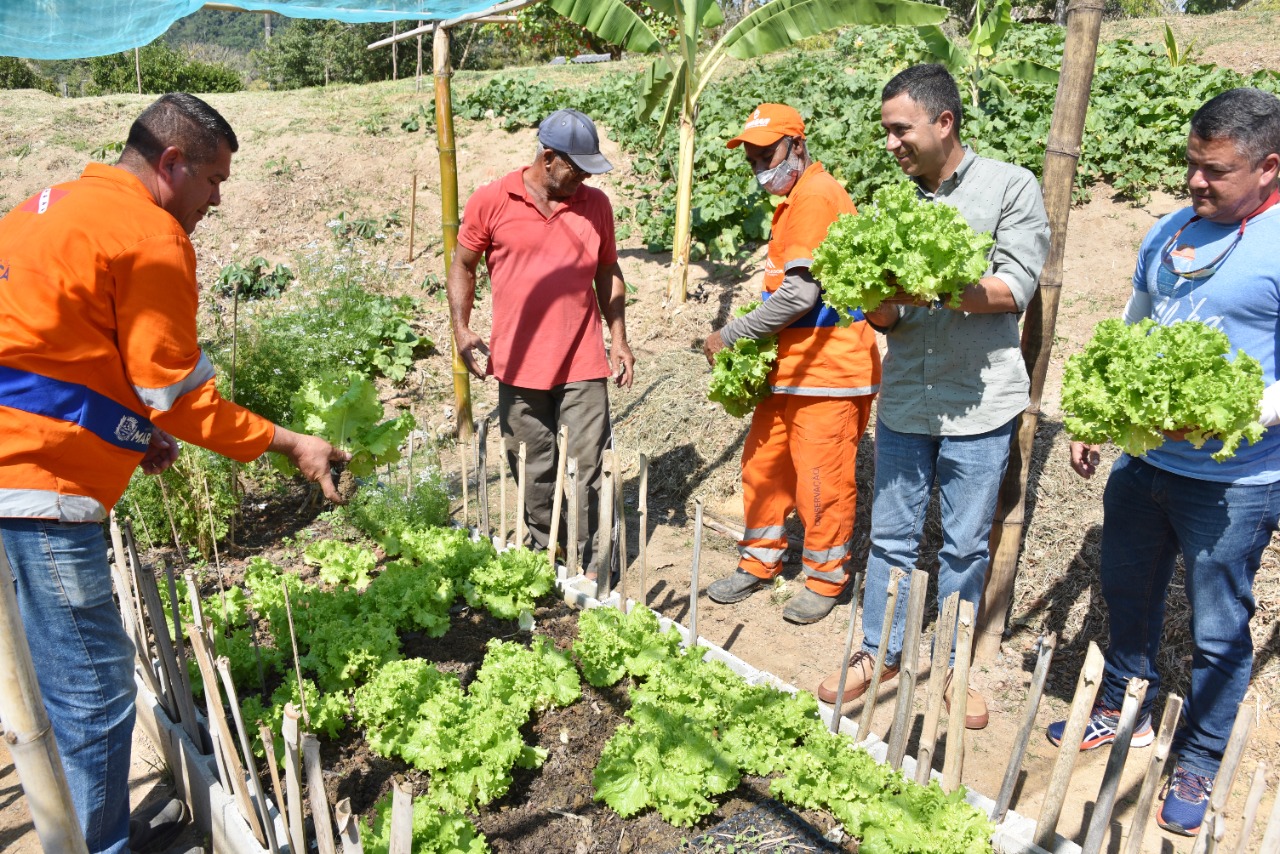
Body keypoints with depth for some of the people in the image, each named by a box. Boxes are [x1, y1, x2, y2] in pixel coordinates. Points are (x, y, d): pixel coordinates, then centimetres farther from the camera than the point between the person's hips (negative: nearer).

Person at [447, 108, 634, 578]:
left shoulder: (595, 204, 5)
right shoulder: (490, 201, -2)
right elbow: (463, 266, 8)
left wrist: (619, 339, 8)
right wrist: (461, 330, -3)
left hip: (583, 364, 1)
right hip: (519, 364, -1)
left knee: (587, 468, 2)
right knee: (534, 472, 12)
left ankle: (591, 566, 16)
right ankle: (542, 557, 30)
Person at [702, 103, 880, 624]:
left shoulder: (815, 196, -16)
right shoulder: (794, 200, 16)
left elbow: (800, 294, -24)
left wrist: (730, 336, -14)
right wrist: (751, 343, 10)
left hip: (828, 370, -10)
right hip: (788, 367, 10)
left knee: (822, 485, 2)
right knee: (763, 467, 15)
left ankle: (826, 582, 19)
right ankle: (759, 564, 30)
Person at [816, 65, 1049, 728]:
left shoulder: (1010, 187, -3)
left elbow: (1015, 288, -12)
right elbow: (887, 316, 7)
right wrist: (877, 301, -16)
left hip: (979, 402, -3)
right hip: (904, 399, 3)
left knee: (965, 545, 9)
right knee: (891, 536, 12)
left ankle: (954, 665, 28)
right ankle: (880, 652, 29)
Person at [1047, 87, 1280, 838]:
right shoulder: (1171, 232, 7)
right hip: (1143, 461, 7)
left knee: (1219, 632, 9)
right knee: (1127, 597, 21)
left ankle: (1198, 764, 29)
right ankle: (1124, 710, 43)